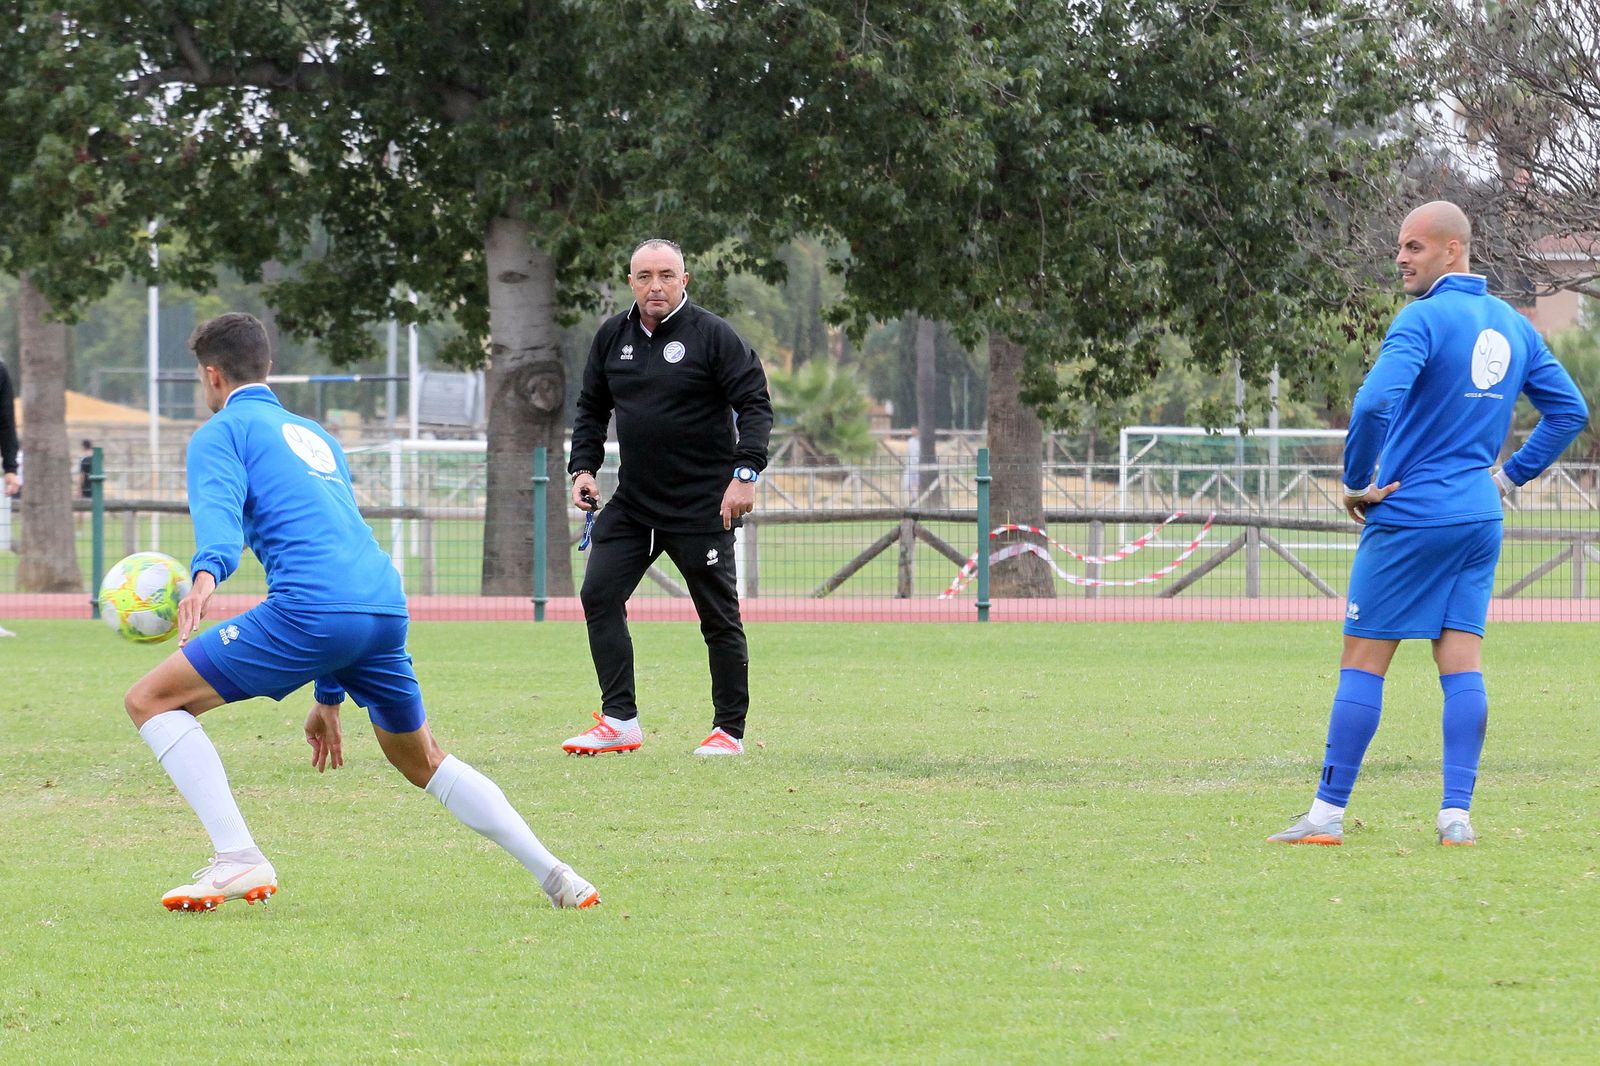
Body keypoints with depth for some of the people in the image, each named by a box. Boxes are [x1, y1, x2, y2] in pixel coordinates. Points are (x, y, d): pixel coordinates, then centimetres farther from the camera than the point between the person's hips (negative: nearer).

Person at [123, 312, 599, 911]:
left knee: (152, 700, 2)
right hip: (386, 607, 7)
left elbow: (218, 508, -13)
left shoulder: (221, 433, 11)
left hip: (311, 610, -7)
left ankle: (237, 858, -12)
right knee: (422, 761, 29)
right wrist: (328, 695, 42)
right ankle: (556, 877, 23)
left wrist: (206, 574, -34)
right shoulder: (315, 436, 34)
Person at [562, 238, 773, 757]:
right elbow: (592, 408, 19)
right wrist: (584, 466, 6)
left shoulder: (713, 335, -8)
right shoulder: (612, 337, 8)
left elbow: (755, 403, -10)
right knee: (599, 595, -7)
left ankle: (730, 729, 10)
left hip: (703, 506, -5)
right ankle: (619, 721, -6)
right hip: (632, 501, 5)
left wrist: (745, 472, -20)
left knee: (719, 617, 0)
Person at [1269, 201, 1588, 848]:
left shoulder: (1423, 320, -13)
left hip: (1409, 514, -7)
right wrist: (1508, 475, 16)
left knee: (1363, 661, -1)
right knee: (1462, 662, 5)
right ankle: (1457, 816, -2)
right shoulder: (1514, 326, 11)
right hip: (1479, 520, 7)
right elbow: (1570, 410, 18)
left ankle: (1327, 813, 0)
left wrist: (1357, 484, -12)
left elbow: (1376, 404, -26)